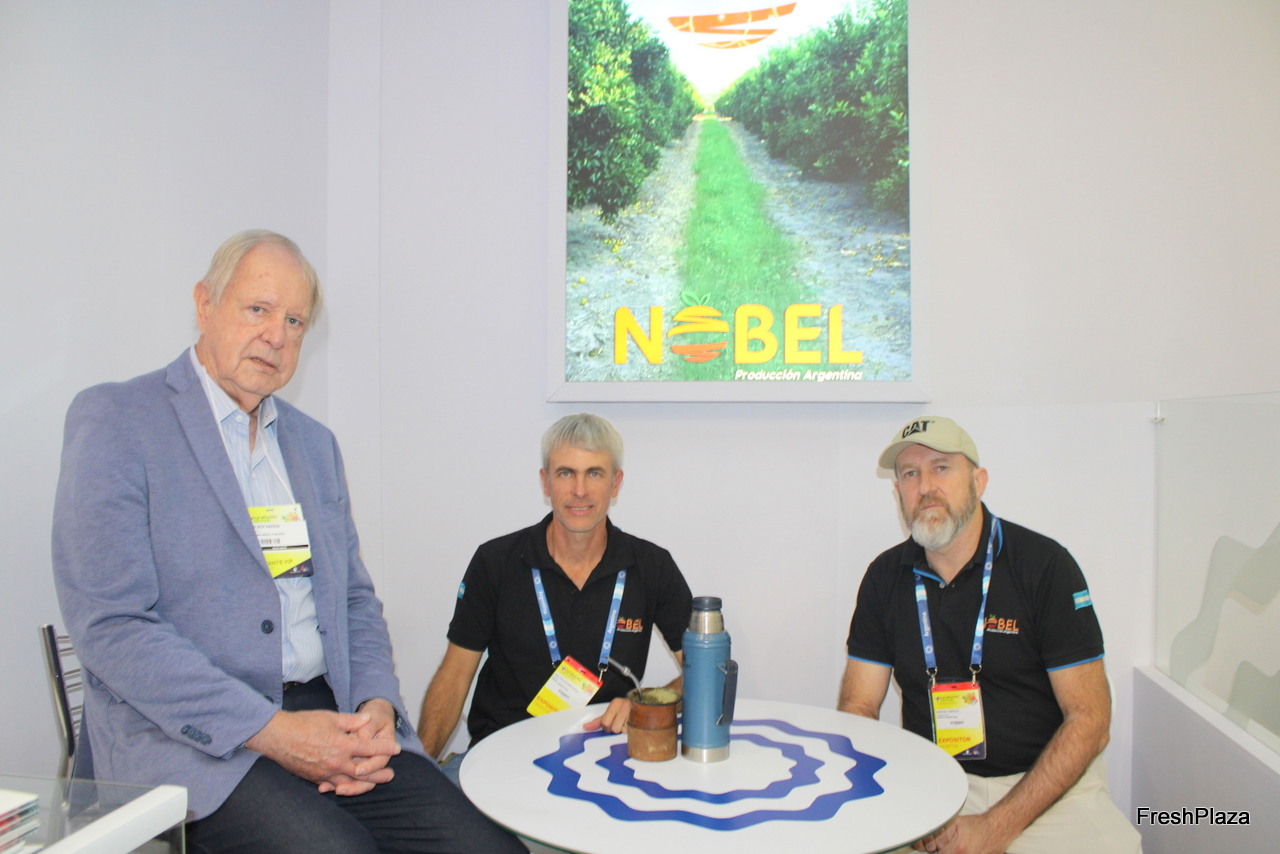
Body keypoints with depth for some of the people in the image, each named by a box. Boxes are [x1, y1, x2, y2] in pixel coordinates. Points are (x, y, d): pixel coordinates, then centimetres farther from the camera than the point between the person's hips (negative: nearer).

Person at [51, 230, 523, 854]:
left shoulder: (314, 443, 18)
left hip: (331, 716, 6)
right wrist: (270, 731, -17)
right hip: (187, 735, -5)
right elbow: (110, 625, -11)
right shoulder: (113, 421, -2)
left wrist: (377, 706, -1)